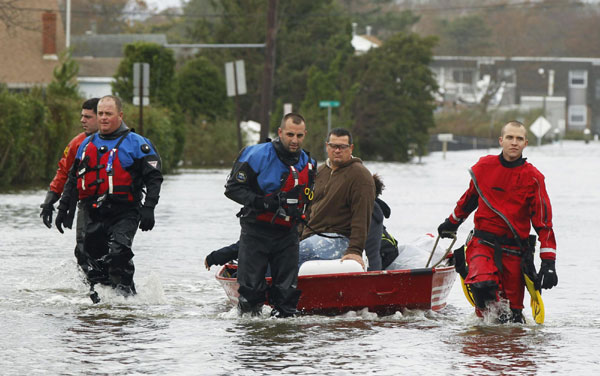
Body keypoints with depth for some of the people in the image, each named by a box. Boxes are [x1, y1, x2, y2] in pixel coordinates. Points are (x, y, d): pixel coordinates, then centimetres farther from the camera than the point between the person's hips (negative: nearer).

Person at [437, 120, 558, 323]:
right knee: (482, 284, -28)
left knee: (513, 313, -2)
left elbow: (543, 221, -3)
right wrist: (452, 222, 38)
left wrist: (548, 262, -10)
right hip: (483, 242, 0)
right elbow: (470, 197, 23)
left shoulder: (533, 178, -3)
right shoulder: (484, 167, 2)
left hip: (514, 250, 0)